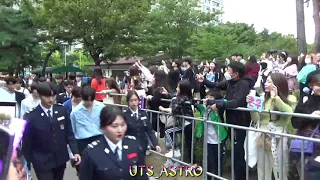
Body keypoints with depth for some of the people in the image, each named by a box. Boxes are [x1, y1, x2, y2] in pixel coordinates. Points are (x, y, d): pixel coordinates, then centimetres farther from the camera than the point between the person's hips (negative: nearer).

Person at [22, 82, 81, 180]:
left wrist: (75, 152, -5)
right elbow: (26, 143, -6)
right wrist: (28, 163, 0)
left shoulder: (62, 111, -3)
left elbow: (69, 133, 3)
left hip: (61, 159, 4)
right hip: (42, 163, -3)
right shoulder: (31, 116, -13)